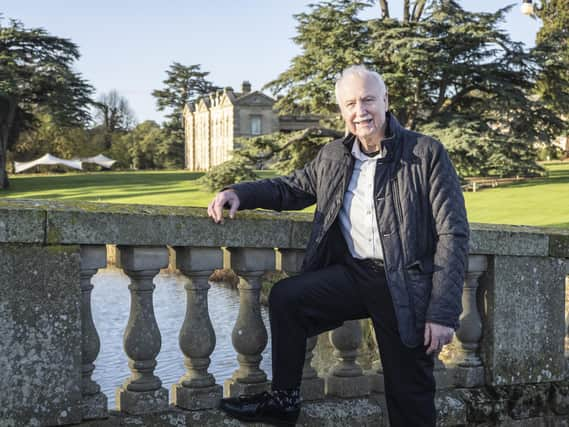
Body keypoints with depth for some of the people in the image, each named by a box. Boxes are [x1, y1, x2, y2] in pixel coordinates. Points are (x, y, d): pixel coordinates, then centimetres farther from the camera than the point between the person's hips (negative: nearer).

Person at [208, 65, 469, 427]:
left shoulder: (427, 153, -8)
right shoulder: (333, 157, 8)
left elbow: (453, 235, -10)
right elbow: (292, 188, 18)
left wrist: (443, 312, -17)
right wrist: (240, 193, -5)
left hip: (406, 284, -4)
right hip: (353, 273, 4)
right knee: (286, 296, -15)